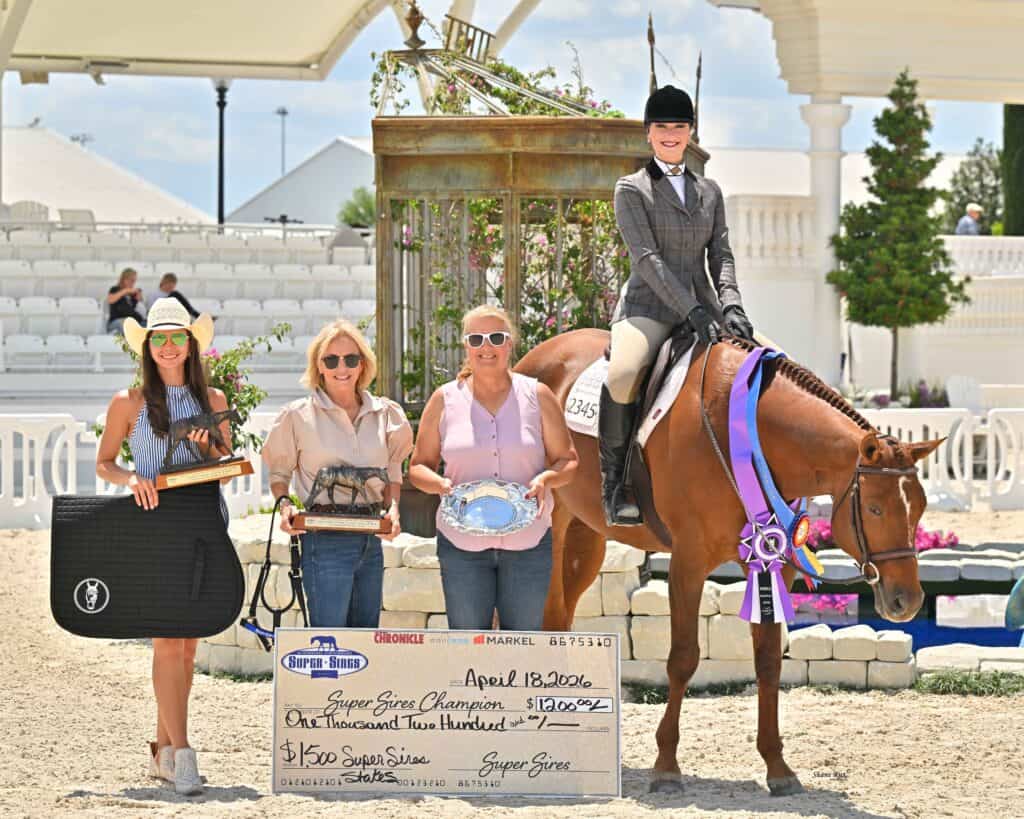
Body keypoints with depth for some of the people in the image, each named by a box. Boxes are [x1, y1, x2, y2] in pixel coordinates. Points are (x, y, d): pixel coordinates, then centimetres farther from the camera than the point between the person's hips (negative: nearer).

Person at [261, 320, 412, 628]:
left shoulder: (384, 414, 8)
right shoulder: (298, 415, -2)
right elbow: (279, 471, 8)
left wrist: (393, 507, -1)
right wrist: (284, 504, -11)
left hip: (372, 540, 5)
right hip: (326, 541, -5)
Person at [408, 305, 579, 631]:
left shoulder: (538, 397, 3)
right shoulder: (444, 400, 3)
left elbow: (568, 461, 7)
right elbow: (418, 467, 7)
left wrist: (546, 479, -15)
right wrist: (441, 485, -15)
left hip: (528, 541, 0)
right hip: (462, 543, 0)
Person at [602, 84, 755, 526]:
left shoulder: (709, 191, 17)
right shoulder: (631, 189, 1)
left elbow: (721, 255, 12)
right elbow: (646, 257, -10)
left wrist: (730, 306, -9)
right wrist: (691, 311, -21)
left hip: (701, 306, 5)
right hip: (648, 307, -5)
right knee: (622, 375, -35)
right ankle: (614, 481, -20)